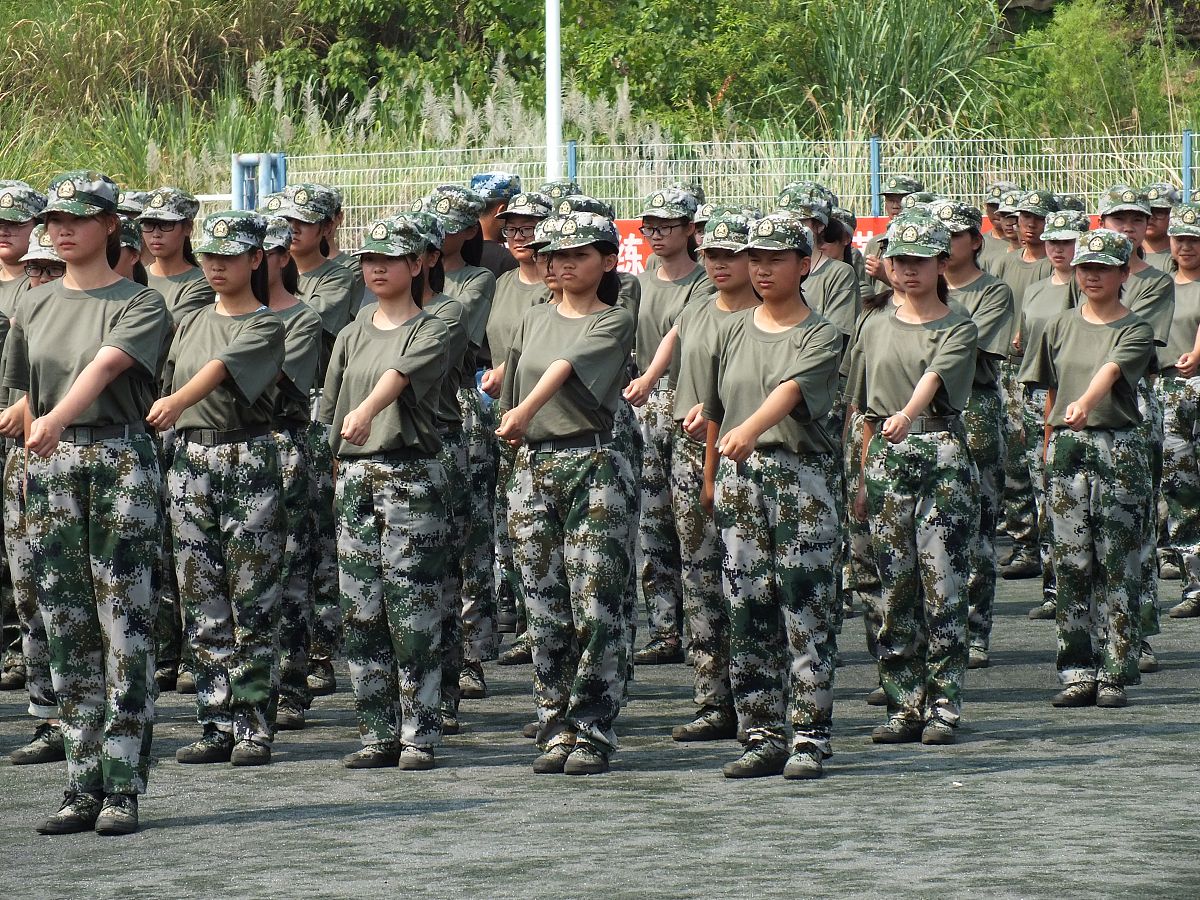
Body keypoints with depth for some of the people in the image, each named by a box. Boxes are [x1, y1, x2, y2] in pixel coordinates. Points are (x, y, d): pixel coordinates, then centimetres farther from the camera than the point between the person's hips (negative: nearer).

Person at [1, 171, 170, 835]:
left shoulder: (139, 304, -3)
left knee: (124, 625, -7)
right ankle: (82, 787, 8)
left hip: (120, 462, -5)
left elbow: (105, 366, -20)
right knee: (67, 630, 4)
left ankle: (122, 789, -6)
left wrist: (57, 421, -35)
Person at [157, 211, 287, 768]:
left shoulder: (265, 326, -4)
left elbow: (224, 367, -23)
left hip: (248, 458, -6)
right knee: (202, 601, 4)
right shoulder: (190, 325, 16)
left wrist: (178, 402, -39)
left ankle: (254, 727, -2)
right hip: (190, 458, 6)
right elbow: (167, 388, 17)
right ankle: (218, 725, 8)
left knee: (252, 600, -5)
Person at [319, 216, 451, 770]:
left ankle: (419, 737, -3)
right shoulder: (353, 335, 16)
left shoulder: (430, 331, -2)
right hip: (354, 475, 6)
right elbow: (331, 410, 17)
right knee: (360, 611, 4)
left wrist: (367, 410, -40)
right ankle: (379, 735, 10)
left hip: (411, 472, -6)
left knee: (413, 611, -6)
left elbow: (399, 375, -22)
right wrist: (343, 470, 7)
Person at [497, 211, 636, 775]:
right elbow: (511, 391, 19)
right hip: (533, 466, 5)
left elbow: (569, 366, -18)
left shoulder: (615, 322, -1)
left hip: (593, 464, -5)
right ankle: (557, 732, 11)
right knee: (545, 609, 4)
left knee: (596, 607, -7)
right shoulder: (534, 321, 16)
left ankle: (592, 735, -3)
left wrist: (527, 410, -32)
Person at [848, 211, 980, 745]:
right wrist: (864, 478, 12)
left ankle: (943, 707, -2)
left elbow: (934, 376, -20)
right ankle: (905, 707, 7)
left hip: (943, 456, -4)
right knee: (894, 586, 3)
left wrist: (909, 414, -38)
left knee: (942, 584, -7)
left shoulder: (958, 330, 0)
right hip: (886, 459, 4)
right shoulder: (876, 329, 14)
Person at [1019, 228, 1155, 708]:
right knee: (1071, 563, 2)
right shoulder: (1059, 327, 12)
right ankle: (1078, 673, 6)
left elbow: (1110, 371, -20)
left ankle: (1114, 674, 0)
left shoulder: (1135, 330, -1)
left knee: (1117, 564, -3)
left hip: (1119, 446, -3)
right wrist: (1051, 448, 12)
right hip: (1066, 448, 3)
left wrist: (1086, 404, -37)